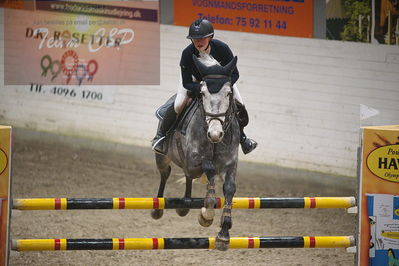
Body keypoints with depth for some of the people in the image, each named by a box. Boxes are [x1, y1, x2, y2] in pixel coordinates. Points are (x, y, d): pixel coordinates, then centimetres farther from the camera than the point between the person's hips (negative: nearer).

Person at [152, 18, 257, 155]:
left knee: (239, 106, -8)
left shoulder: (222, 48, -36)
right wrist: (203, 88, -46)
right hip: (195, 80, -1)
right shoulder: (187, 53, -36)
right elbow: (187, 83, -27)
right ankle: (160, 135, 6)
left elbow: (234, 74, -24)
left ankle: (242, 137, 22)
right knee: (178, 105, -19)